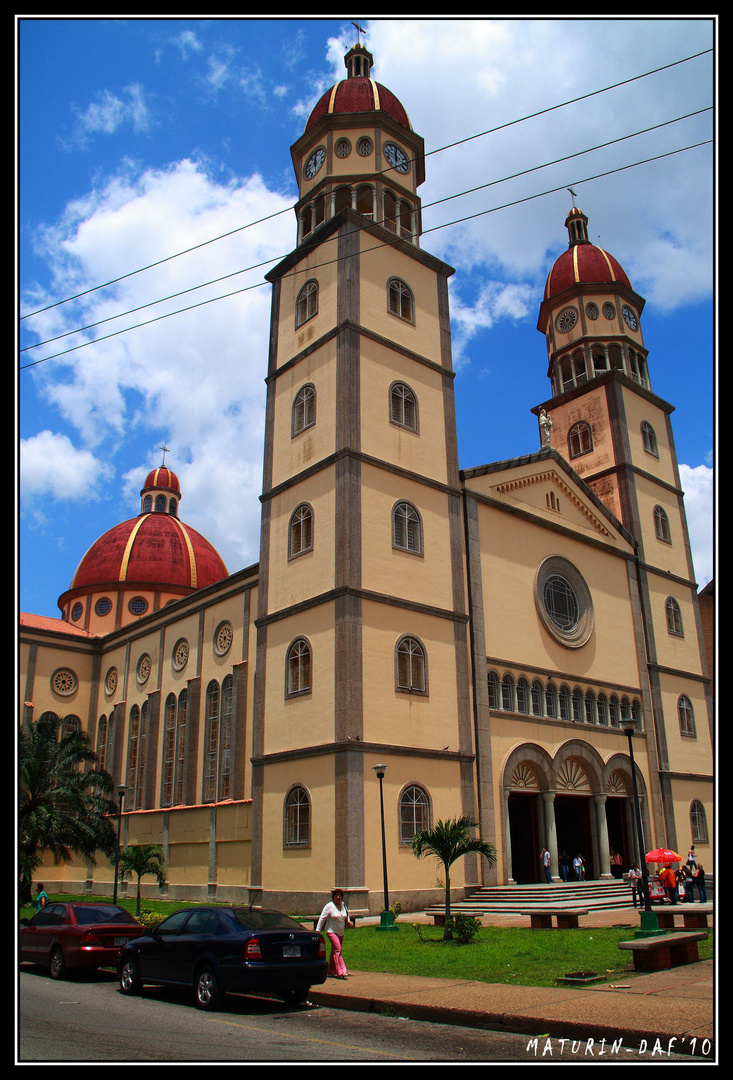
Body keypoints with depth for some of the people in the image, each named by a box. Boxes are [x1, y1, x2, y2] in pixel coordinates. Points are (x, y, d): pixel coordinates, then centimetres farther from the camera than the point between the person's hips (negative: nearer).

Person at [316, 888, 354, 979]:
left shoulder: (343, 905, 6)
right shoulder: (329, 906, -11)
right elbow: (322, 918, -10)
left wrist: (348, 921, 5)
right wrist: (317, 930, -12)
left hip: (341, 932, 6)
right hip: (332, 931, -6)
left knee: (335, 951, 13)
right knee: (338, 949, -19)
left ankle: (331, 972, 24)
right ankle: (341, 971, -21)